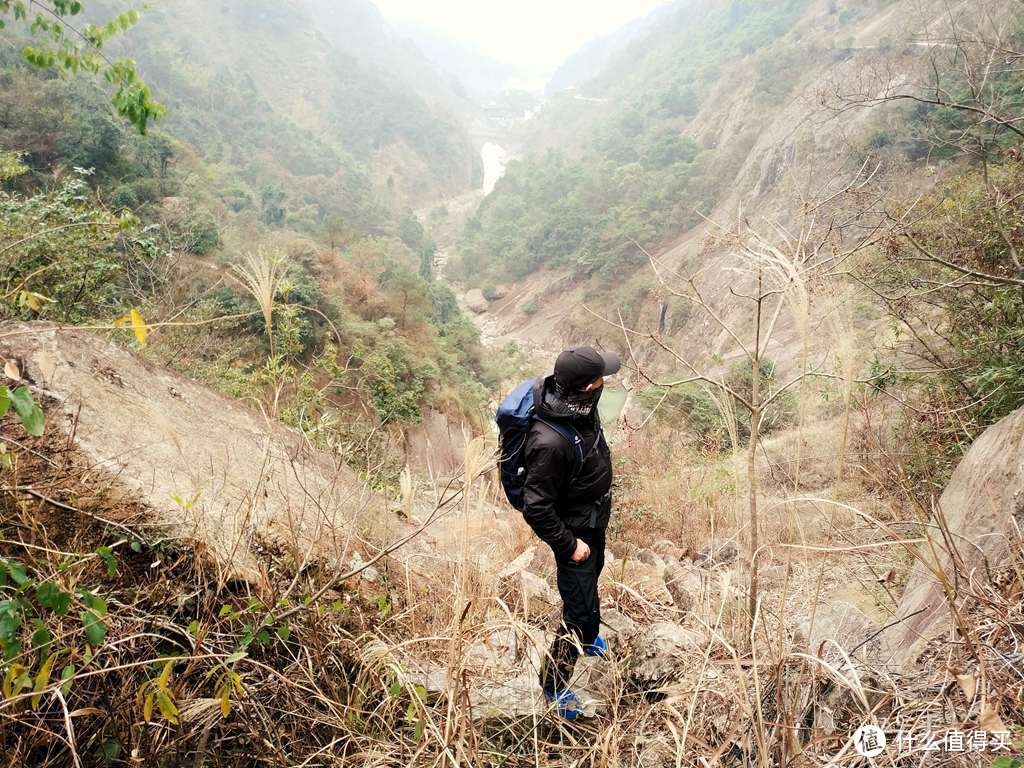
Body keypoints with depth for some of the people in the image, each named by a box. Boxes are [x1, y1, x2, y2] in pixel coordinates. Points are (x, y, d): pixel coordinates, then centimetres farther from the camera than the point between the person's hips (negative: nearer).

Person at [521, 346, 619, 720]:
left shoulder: (578, 405, -14)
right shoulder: (550, 442, -42)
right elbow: (536, 508, -32)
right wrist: (569, 545, -20)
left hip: (595, 517, 9)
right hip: (573, 529, -9)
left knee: (591, 578, 31)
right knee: (580, 608, 2)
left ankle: (587, 635, 60)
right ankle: (554, 683, 26)